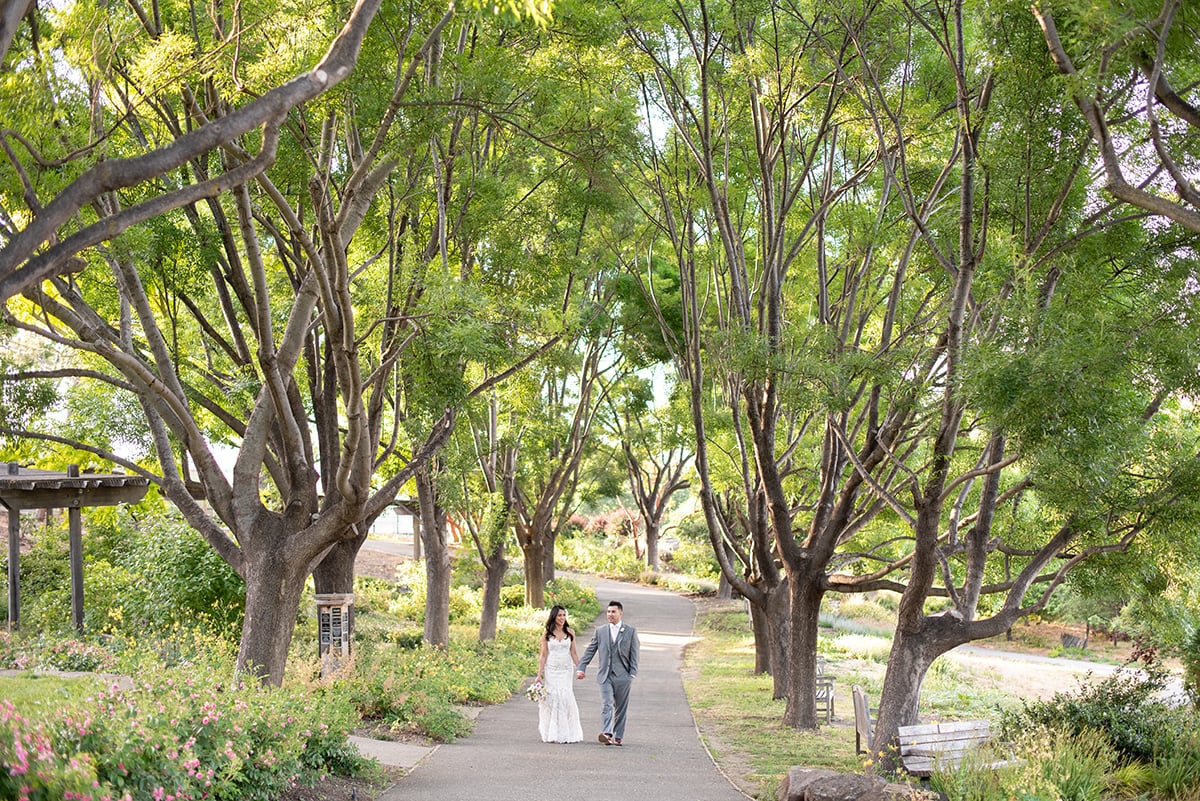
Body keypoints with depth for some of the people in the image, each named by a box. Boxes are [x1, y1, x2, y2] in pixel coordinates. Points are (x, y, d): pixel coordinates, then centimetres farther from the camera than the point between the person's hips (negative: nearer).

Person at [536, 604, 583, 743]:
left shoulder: (570, 632, 5)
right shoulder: (547, 634, 2)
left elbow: (573, 652, 9)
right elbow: (543, 655, 2)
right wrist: (539, 674, -2)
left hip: (566, 669, 1)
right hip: (551, 670, -1)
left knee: (566, 698, -7)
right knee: (552, 699, -3)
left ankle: (567, 733, 2)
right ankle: (552, 734, 4)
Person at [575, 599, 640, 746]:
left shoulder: (630, 631, 5)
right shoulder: (600, 631, 10)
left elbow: (634, 653, 2)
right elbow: (590, 650, 10)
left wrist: (633, 674, -5)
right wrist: (582, 668, 1)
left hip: (622, 675, -1)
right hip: (605, 675, 1)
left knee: (621, 708, 4)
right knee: (606, 705, -14)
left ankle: (618, 736, 12)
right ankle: (607, 734, -25)